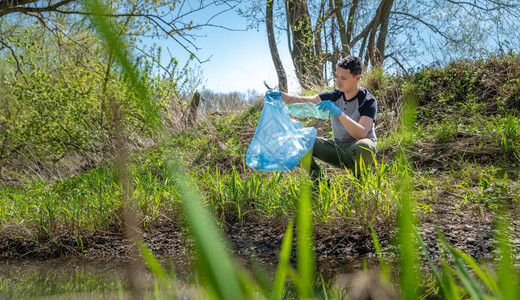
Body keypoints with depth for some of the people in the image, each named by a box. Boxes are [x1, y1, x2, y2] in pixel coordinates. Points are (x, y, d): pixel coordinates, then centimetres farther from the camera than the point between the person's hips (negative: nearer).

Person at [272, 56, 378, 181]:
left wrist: (338, 112, -40)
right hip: (338, 147, 5)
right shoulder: (334, 96, 1)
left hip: (357, 152, -5)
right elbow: (303, 100, -5)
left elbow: (361, 134, -30)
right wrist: (281, 95, -24)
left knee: (364, 146, -41)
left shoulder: (368, 101, -15)